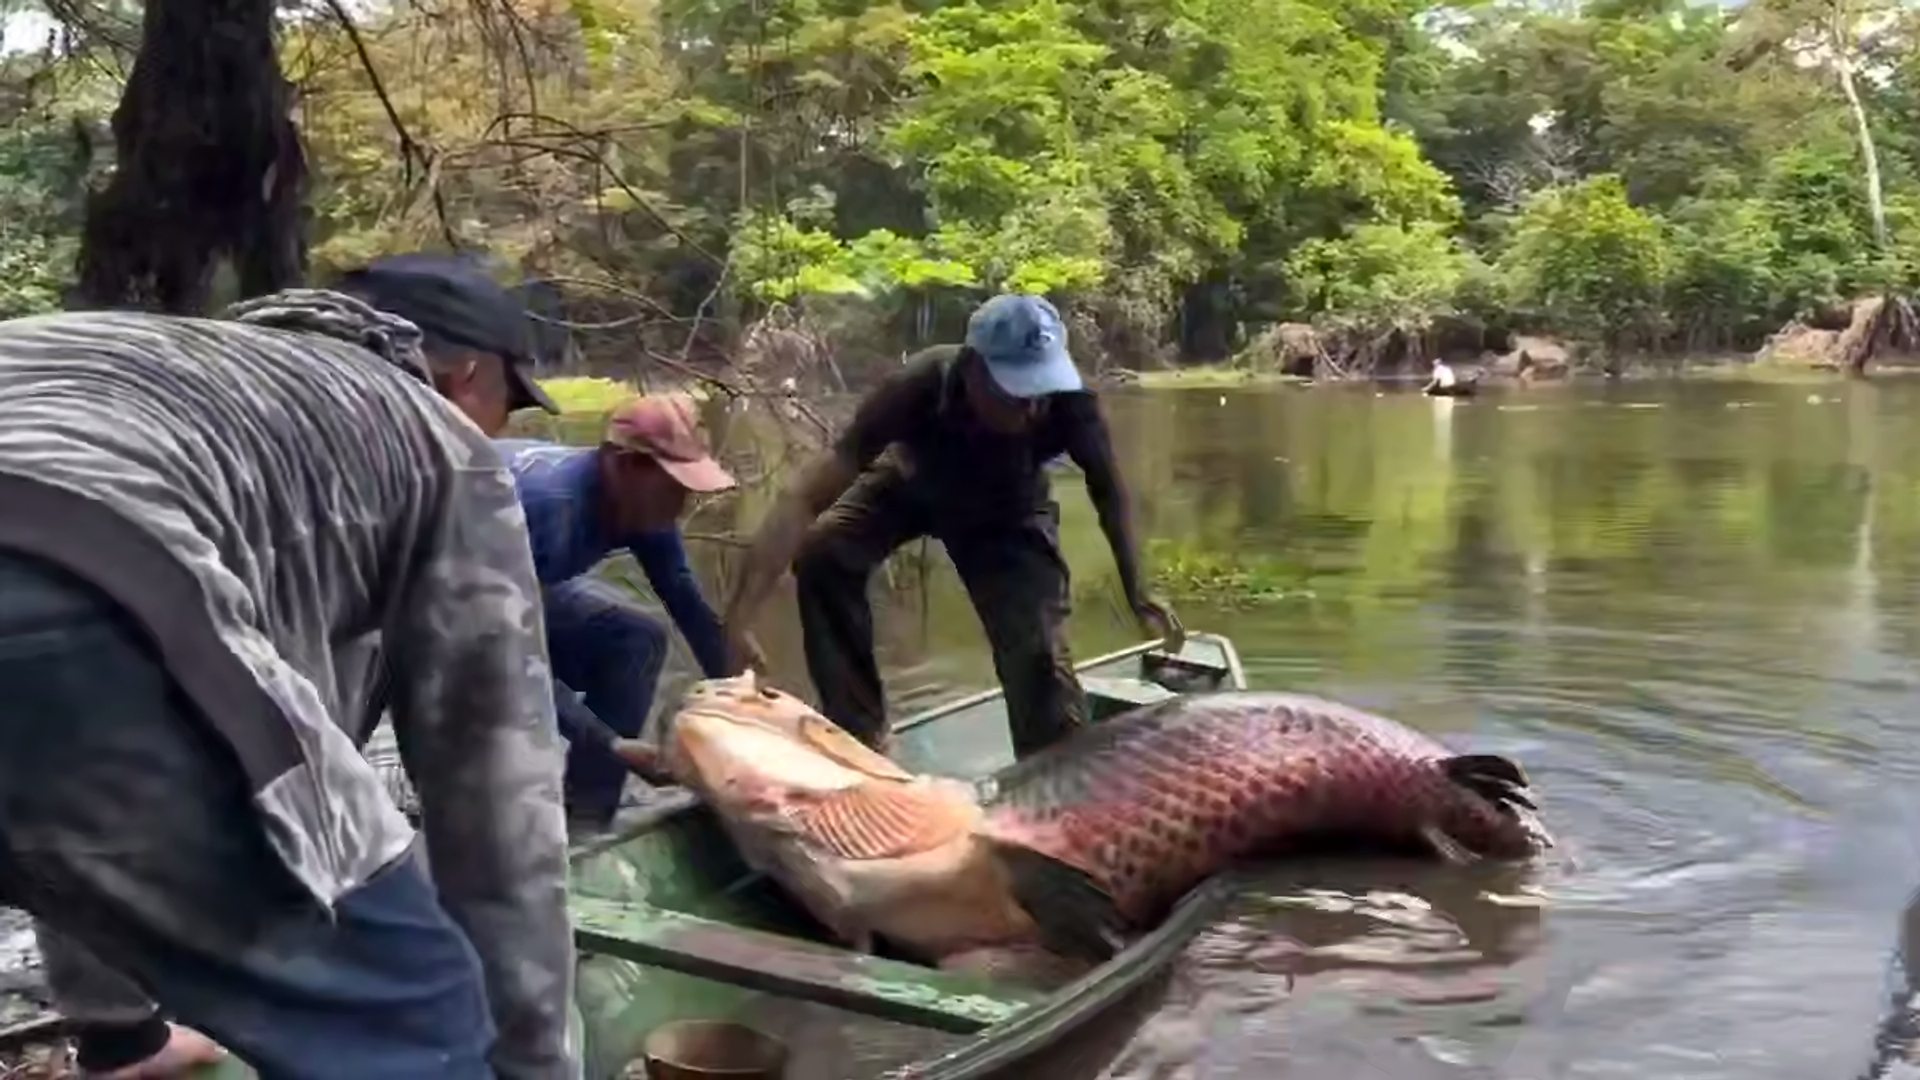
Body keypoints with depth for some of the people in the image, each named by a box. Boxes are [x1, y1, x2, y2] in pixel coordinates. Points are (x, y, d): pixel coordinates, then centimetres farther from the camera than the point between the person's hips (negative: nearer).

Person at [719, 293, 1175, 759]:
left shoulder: (1068, 402, -37)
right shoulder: (918, 387, -42)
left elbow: (1108, 492, -14)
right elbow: (804, 499, -45)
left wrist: (1136, 594, -22)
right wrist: (734, 624, -53)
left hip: (1009, 509, 0)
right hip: (911, 481, 0)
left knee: (1037, 648, -16)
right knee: (821, 554, -24)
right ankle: (856, 731, -7)